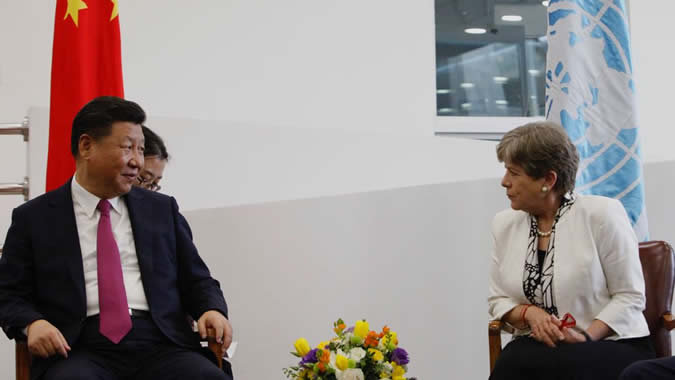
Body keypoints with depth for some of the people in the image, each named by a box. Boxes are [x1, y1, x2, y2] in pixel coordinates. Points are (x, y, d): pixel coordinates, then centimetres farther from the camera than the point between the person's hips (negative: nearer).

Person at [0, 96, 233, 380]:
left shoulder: (162, 209, 18)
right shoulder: (34, 218, 12)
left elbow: (196, 279, 20)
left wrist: (212, 310, -2)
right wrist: (32, 324, -11)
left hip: (160, 345, 3)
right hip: (79, 350, -3)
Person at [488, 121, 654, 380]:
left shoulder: (601, 215, -8)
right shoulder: (504, 224, 7)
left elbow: (629, 297, -6)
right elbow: (498, 299, 12)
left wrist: (586, 336, -20)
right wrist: (530, 314, -9)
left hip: (613, 347, -4)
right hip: (538, 346, 5)